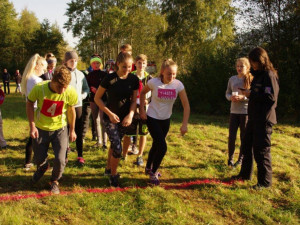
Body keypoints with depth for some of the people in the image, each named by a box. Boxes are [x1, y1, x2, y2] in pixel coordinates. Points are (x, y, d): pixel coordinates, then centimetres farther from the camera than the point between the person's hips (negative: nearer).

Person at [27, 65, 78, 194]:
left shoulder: (71, 92, -22)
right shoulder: (39, 88, -25)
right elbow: (29, 104, -6)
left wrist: (72, 130, 6)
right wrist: (32, 125, -13)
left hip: (59, 129, 0)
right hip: (40, 129, 0)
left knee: (60, 160, -8)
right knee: (39, 159, 12)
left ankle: (54, 181, 25)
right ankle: (42, 168, 52)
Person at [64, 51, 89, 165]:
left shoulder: (80, 74, 6)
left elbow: (86, 88, 12)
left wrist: (83, 95, -5)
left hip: (78, 105, 3)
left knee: (79, 131, 7)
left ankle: (80, 155, 17)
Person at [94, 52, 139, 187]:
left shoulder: (134, 79, -4)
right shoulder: (109, 78, -14)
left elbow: (134, 100, 3)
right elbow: (97, 98, -8)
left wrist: (130, 115, -13)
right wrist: (110, 113, -14)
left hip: (125, 119, 4)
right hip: (110, 118, -4)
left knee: (114, 144, 19)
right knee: (118, 148, -9)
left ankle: (108, 169, 40)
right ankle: (113, 175, 13)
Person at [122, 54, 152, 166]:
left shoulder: (149, 78, 2)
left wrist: (148, 100, -14)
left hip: (145, 109, 2)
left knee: (143, 134, 9)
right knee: (127, 134, 2)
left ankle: (140, 156, 25)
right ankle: (124, 155, 18)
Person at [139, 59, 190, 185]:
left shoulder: (178, 85, -15)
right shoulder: (154, 82, -21)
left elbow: (186, 105, -14)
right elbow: (143, 93, 0)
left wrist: (184, 124, -20)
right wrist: (142, 110, -5)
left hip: (165, 119, 4)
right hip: (152, 118, -4)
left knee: (156, 145, 19)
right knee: (162, 147, -12)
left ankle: (149, 168, 45)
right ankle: (153, 173, 11)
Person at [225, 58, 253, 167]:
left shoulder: (251, 80, -6)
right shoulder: (232, 79, 6)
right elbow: (227, 93, 14)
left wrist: (243, 97, -21)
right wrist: (230, 97, -8)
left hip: (246, 112, -3)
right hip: (234, 111, 3)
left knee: (244, 137, 7)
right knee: (231, 137, 4)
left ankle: (241, 159, 22)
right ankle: (230, 159, 19)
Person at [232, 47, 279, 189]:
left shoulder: (269, 76, -14)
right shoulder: (257, 75, 14)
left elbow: (271, 97, -22)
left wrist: (251, 94, -17)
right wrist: (249, 93, 1)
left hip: (264, 119, -10)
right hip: (254, 117, 10)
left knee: (261, 150, -4)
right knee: (247, 145, 18)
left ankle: (265, 181, 9)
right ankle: (245, 174, 33)